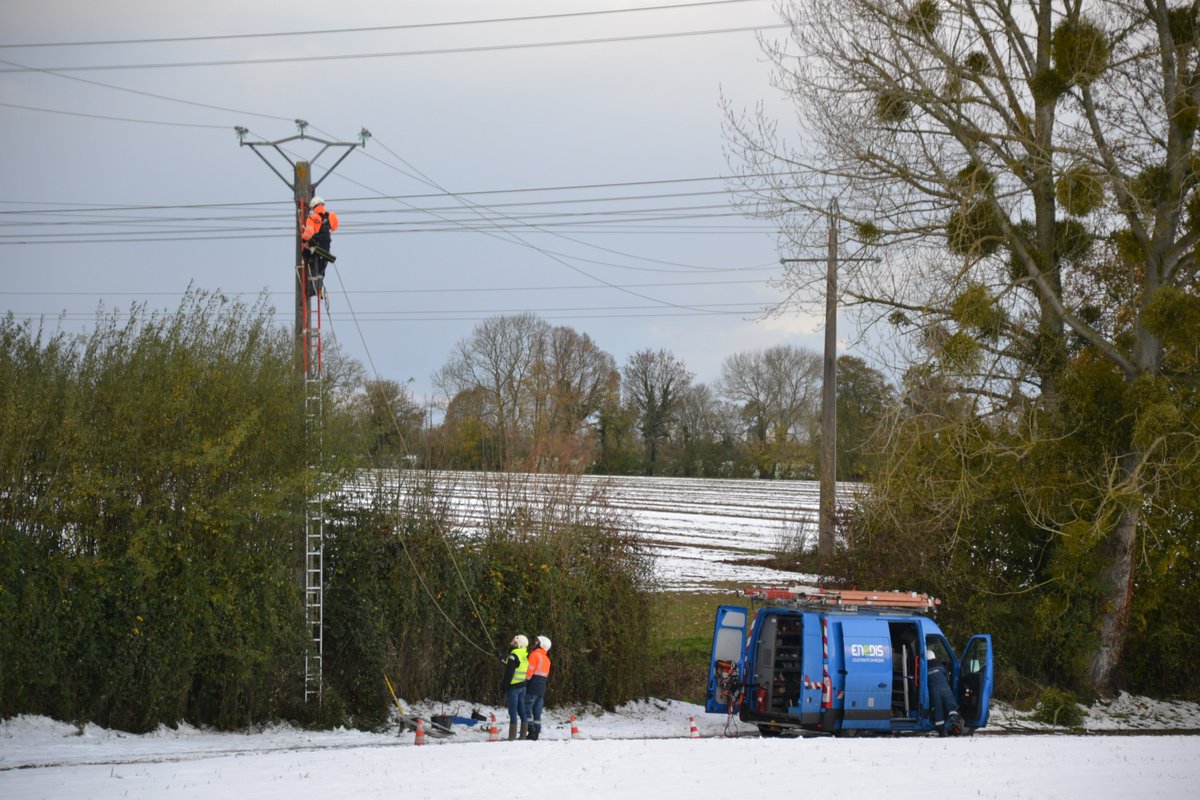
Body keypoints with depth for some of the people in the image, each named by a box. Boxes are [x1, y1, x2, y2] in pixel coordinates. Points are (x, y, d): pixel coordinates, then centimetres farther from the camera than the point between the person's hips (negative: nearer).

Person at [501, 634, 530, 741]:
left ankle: (512, 736, -8)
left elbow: (509, 673, -17)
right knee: (522, 711, 10)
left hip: (513, 687, -8)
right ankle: (523, 735, 12)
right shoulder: (525, 656, 11)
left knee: (513, 712, -6)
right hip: (522, 686, 8)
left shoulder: (513, 656, -15)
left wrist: (504, 688, -13)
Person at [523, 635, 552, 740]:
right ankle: (536, 733, 6)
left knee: (527, 710, -7)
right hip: (542, 688, 8)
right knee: (537, 712, 8)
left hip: (532, 687, -8)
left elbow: (529, 671, -14)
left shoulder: (535, 655, -8)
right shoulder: (546, 659, 18)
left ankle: (531, 731, -16)